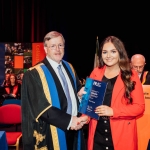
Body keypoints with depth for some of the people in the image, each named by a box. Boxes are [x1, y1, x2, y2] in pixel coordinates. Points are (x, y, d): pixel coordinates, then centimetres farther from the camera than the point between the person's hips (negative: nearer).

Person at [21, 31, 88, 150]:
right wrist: (68, 120, -20)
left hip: (74, 128, 6)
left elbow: (78, 90, 17)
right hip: (52, 132, -6)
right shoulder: (34, 74, -13)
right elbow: (41, 107, -17)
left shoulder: (69, 68, 8)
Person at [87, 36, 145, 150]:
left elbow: (139, 107, -7)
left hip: (121, 134, -2)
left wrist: (113, 111, -18)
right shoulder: (96, 73, 6)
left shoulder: (131, 76, -4)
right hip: (97, 134, 3)